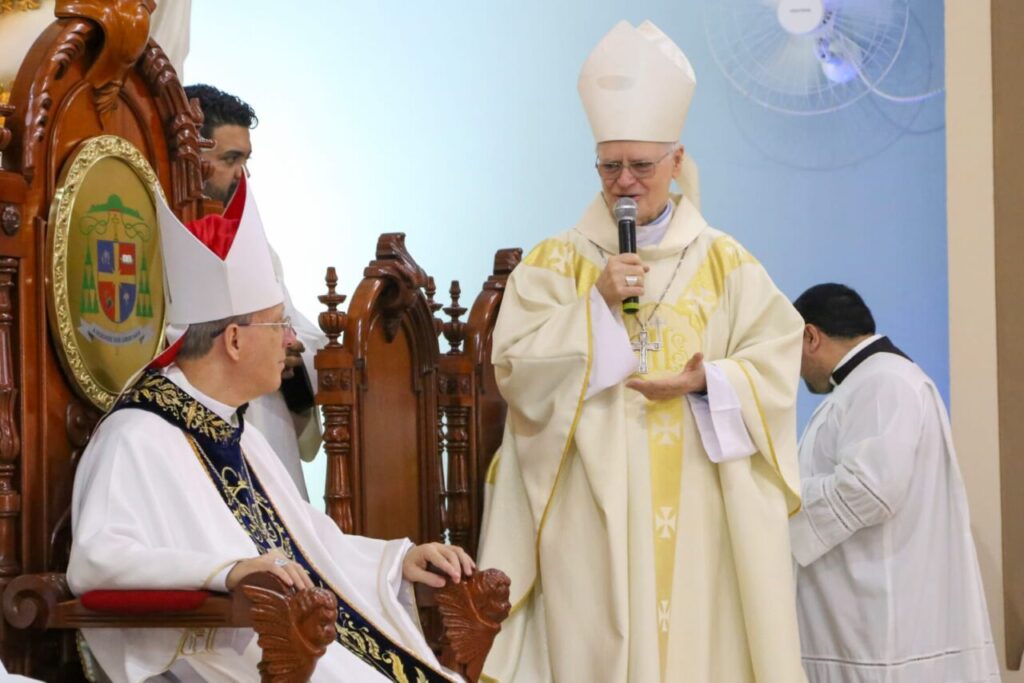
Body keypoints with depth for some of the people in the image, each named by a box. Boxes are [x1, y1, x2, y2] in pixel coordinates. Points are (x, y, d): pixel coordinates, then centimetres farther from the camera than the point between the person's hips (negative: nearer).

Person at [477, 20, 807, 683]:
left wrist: (708, 382, -16)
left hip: (698, 508, 1)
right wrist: (597, 303, -12)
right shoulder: (556, 262, 7)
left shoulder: (724, 262, 9)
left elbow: (777, 362, 1)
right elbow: (515, 366, -4)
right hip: (594, 504, -1)